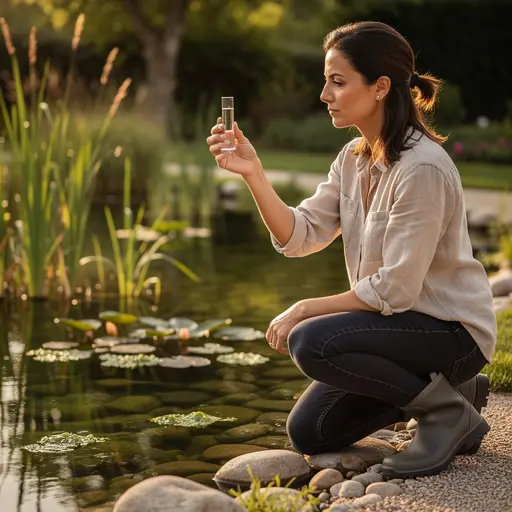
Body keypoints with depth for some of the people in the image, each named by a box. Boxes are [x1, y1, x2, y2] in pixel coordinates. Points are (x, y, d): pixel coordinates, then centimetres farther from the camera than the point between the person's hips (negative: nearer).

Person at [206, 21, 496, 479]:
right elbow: (299, 237, -3)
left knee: (312, 343, -28)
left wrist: (304, 309, -16)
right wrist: (253, 174, -16)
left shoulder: (422, 168, -25)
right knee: (309, 432, 5)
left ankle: (447, 410, -10)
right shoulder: (354, 158, 2)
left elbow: (394, 290, -25)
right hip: (402, 319, 9)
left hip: (452, 329, -8)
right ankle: (439, 388, 17)